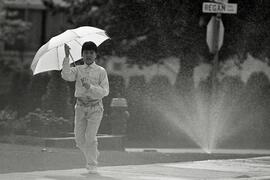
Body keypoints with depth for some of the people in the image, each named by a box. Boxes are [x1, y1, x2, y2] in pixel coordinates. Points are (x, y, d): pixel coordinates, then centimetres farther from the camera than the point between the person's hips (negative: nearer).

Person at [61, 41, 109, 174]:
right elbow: (66, 76, -13)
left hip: (95, 108, -3)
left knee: (90, 137, -12)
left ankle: (92, 166, -2)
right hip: (80, 107, 3)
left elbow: (105, 91, -6)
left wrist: (90, 87, -19)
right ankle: (94, 155, 28)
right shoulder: (77, 70, 7)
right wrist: (67, 58, -19)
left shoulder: (101, 71, 0)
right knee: (79, 138, 4)